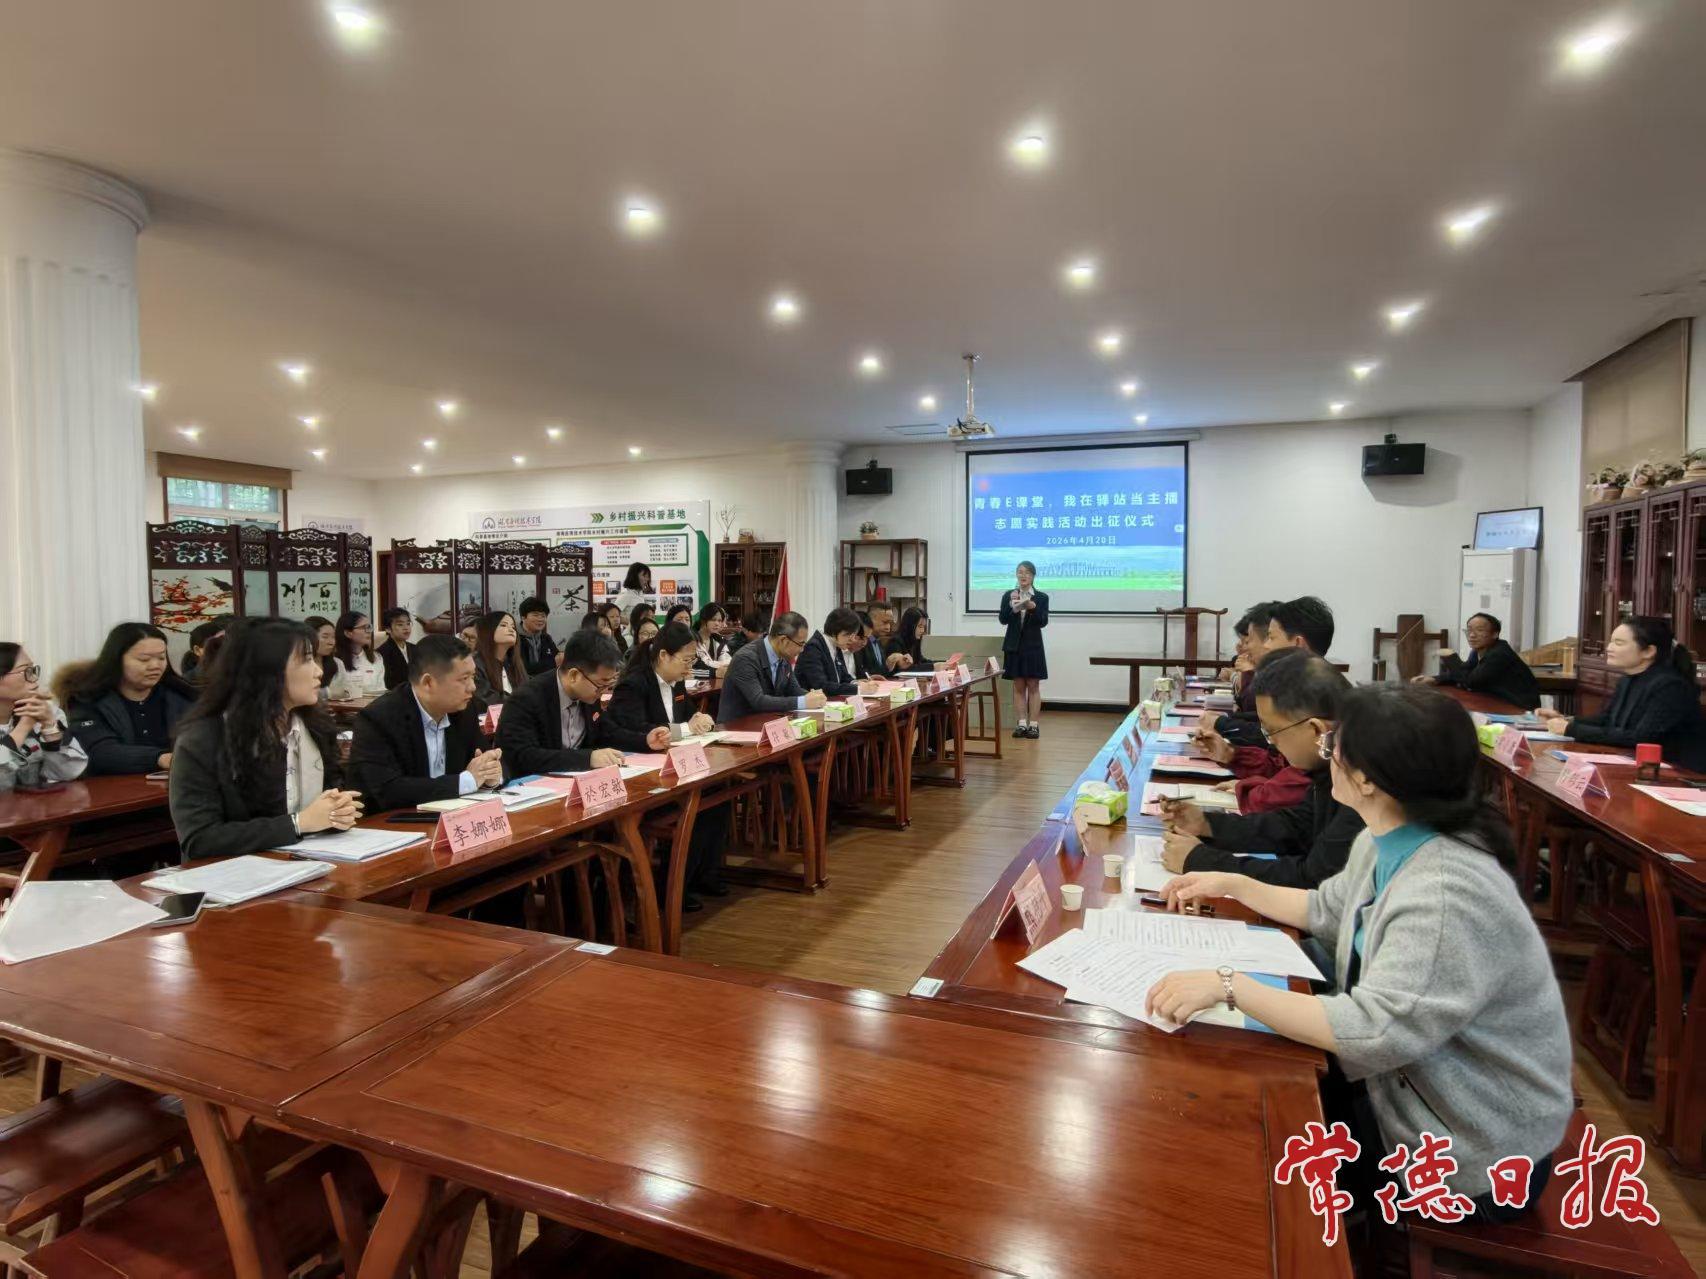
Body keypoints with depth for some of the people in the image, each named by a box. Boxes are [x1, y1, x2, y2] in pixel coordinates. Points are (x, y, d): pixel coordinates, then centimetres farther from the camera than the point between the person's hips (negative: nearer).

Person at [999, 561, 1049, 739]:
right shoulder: (1008, 596, 3)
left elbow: (1043, 622, -8)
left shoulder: (1042, 597, 0)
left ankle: (1034, 724, 4)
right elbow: (1003, 620, -5)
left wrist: (1033, 607, -25)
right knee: (1018, 686, 5)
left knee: (1033, 686, 1)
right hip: (1014, 645, 2)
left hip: (1033, 645, -2)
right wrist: (1012, 605, -21)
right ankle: (1022, 724, 10)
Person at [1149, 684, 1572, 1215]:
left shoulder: (1447, 893, -33)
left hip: (1471, 1153, -8)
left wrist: (1229, 986, -37)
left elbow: (1374, 1031, -37)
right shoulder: (1384, 845, -2)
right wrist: (1232, 884, 13)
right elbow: (1326, 909, 16)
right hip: (1406, 1080, 8)